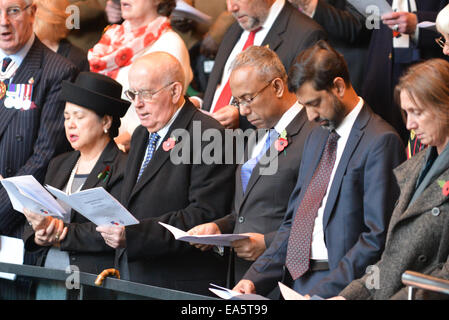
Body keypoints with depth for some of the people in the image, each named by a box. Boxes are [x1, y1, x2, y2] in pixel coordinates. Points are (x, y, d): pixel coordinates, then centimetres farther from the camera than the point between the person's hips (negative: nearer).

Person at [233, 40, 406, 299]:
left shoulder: (381, 142, -7)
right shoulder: (318, 137, 20)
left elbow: (377, 238, -14)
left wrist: (322, 292, -18)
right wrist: (255, 278, 7)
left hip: (336, 287, -8)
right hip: (295, 282, 8)